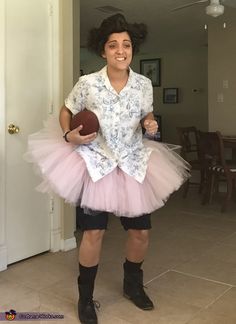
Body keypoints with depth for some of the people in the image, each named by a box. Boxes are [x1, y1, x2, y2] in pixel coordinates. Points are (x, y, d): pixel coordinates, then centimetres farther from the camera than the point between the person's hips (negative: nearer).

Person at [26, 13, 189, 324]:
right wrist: (69, 136, -14)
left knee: (141, 231, 8)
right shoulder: (87, 83, -10)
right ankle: (85, 298, 20)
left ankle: (132, 285, 37)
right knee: (93, 232, -4)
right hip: (96, 163, -3)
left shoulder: (144, 84, -3)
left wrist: (151, 124, -9)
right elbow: (66, 112, 5)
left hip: (134, 164, 3)